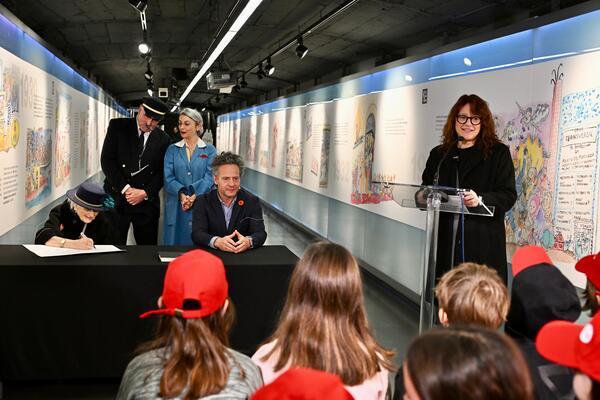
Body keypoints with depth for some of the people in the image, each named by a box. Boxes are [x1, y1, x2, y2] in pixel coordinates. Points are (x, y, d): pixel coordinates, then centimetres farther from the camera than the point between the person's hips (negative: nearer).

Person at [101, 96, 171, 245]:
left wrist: (145, 193, -11)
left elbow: (162, 172, 4)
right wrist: (125, 188, -12)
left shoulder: (163, 139, 5)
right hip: (116, 197, -1)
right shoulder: (117, 126, 0)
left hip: (147, 201, 1)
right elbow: (107, 160, -6)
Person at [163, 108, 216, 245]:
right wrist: (181, 195, -19)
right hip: (176, 207, 1)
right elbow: (168, 177, -1)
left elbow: (209, 177, -5)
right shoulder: (172, 150, 9)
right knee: (175, 242, 3)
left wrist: (193, 197, -20)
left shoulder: (209, 150, 5)